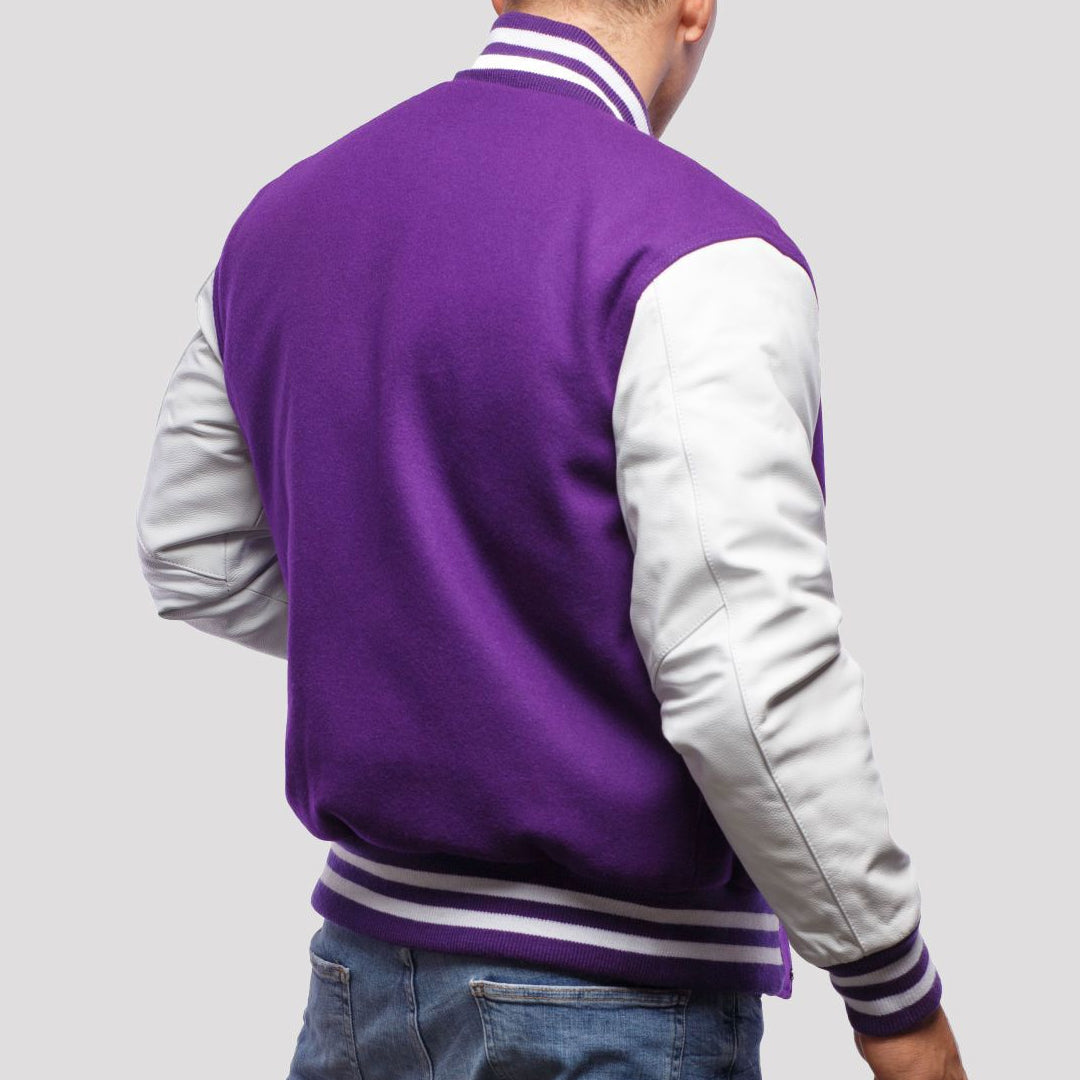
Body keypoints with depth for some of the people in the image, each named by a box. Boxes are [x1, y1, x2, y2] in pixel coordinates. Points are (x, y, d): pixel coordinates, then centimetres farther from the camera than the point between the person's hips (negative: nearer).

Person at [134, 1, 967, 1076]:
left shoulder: (284, 219, 4)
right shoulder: (696, 257, -19)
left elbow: (194, 555, 16)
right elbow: (749, 677, -24)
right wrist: (897, 994, -11)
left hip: (368, 951, 6)